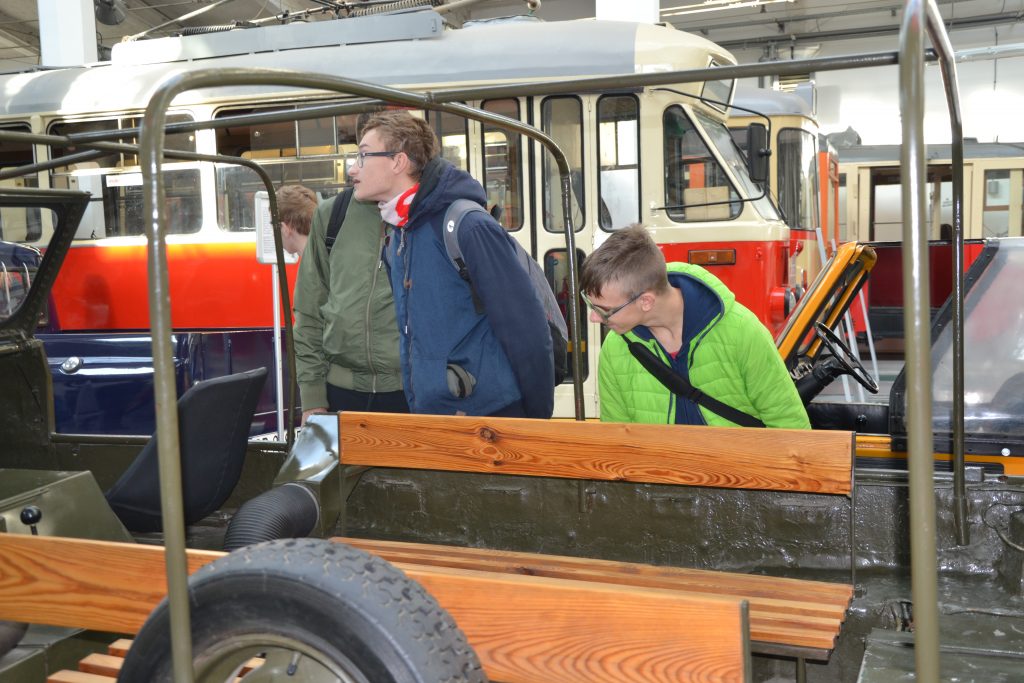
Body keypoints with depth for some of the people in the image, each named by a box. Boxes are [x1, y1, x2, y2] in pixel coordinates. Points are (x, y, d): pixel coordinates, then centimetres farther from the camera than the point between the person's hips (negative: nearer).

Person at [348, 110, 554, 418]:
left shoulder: (468, 227, -17)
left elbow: (526, 330, -16)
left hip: (492, 418, -7)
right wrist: (416, 404, 16)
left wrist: (536, 419, -11)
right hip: (428, 420, 8)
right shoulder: (397, 238, 8)